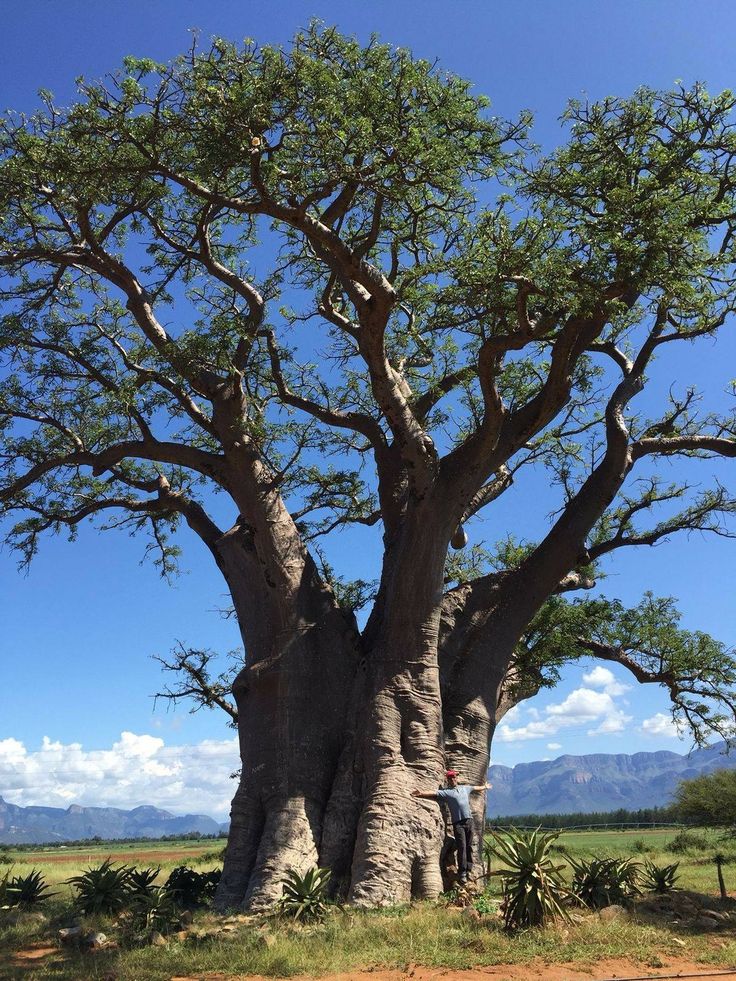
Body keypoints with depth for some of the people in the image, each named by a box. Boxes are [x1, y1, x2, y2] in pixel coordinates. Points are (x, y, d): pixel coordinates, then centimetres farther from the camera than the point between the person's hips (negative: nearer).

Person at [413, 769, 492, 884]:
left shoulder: (465, 788, 17)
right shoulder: (446, 792, 1)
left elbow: (476, 788, 35)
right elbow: (434, 793, -14)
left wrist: (485, 787, 50)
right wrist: (422, 793, -31)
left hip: (469, 820, 4)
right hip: (458, 822, -4)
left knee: (469, 846, 4)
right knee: (461, 847, -9)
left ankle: (468, 869, 12)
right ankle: (462, 873, -5)